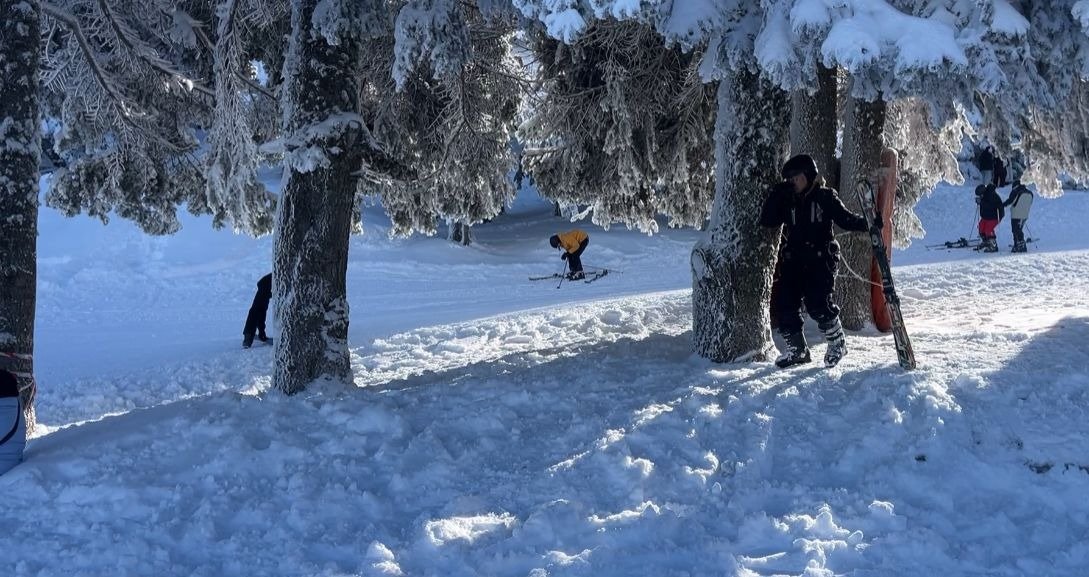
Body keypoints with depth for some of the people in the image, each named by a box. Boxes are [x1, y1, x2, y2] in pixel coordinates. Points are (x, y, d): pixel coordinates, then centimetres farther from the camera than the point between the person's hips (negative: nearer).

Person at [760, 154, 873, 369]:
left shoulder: (825, 197, 0)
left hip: (821, 260, -5)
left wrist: (867, 223, -22)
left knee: (819, 304, -16)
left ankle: (837, 343, 10)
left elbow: (845, 218, -4)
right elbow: (767, 221, 6)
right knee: (784, 304, -4)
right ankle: (796, 349, 13)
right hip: (793, 260, 5)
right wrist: (776, 195, -2)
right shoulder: (787, 200, 12)